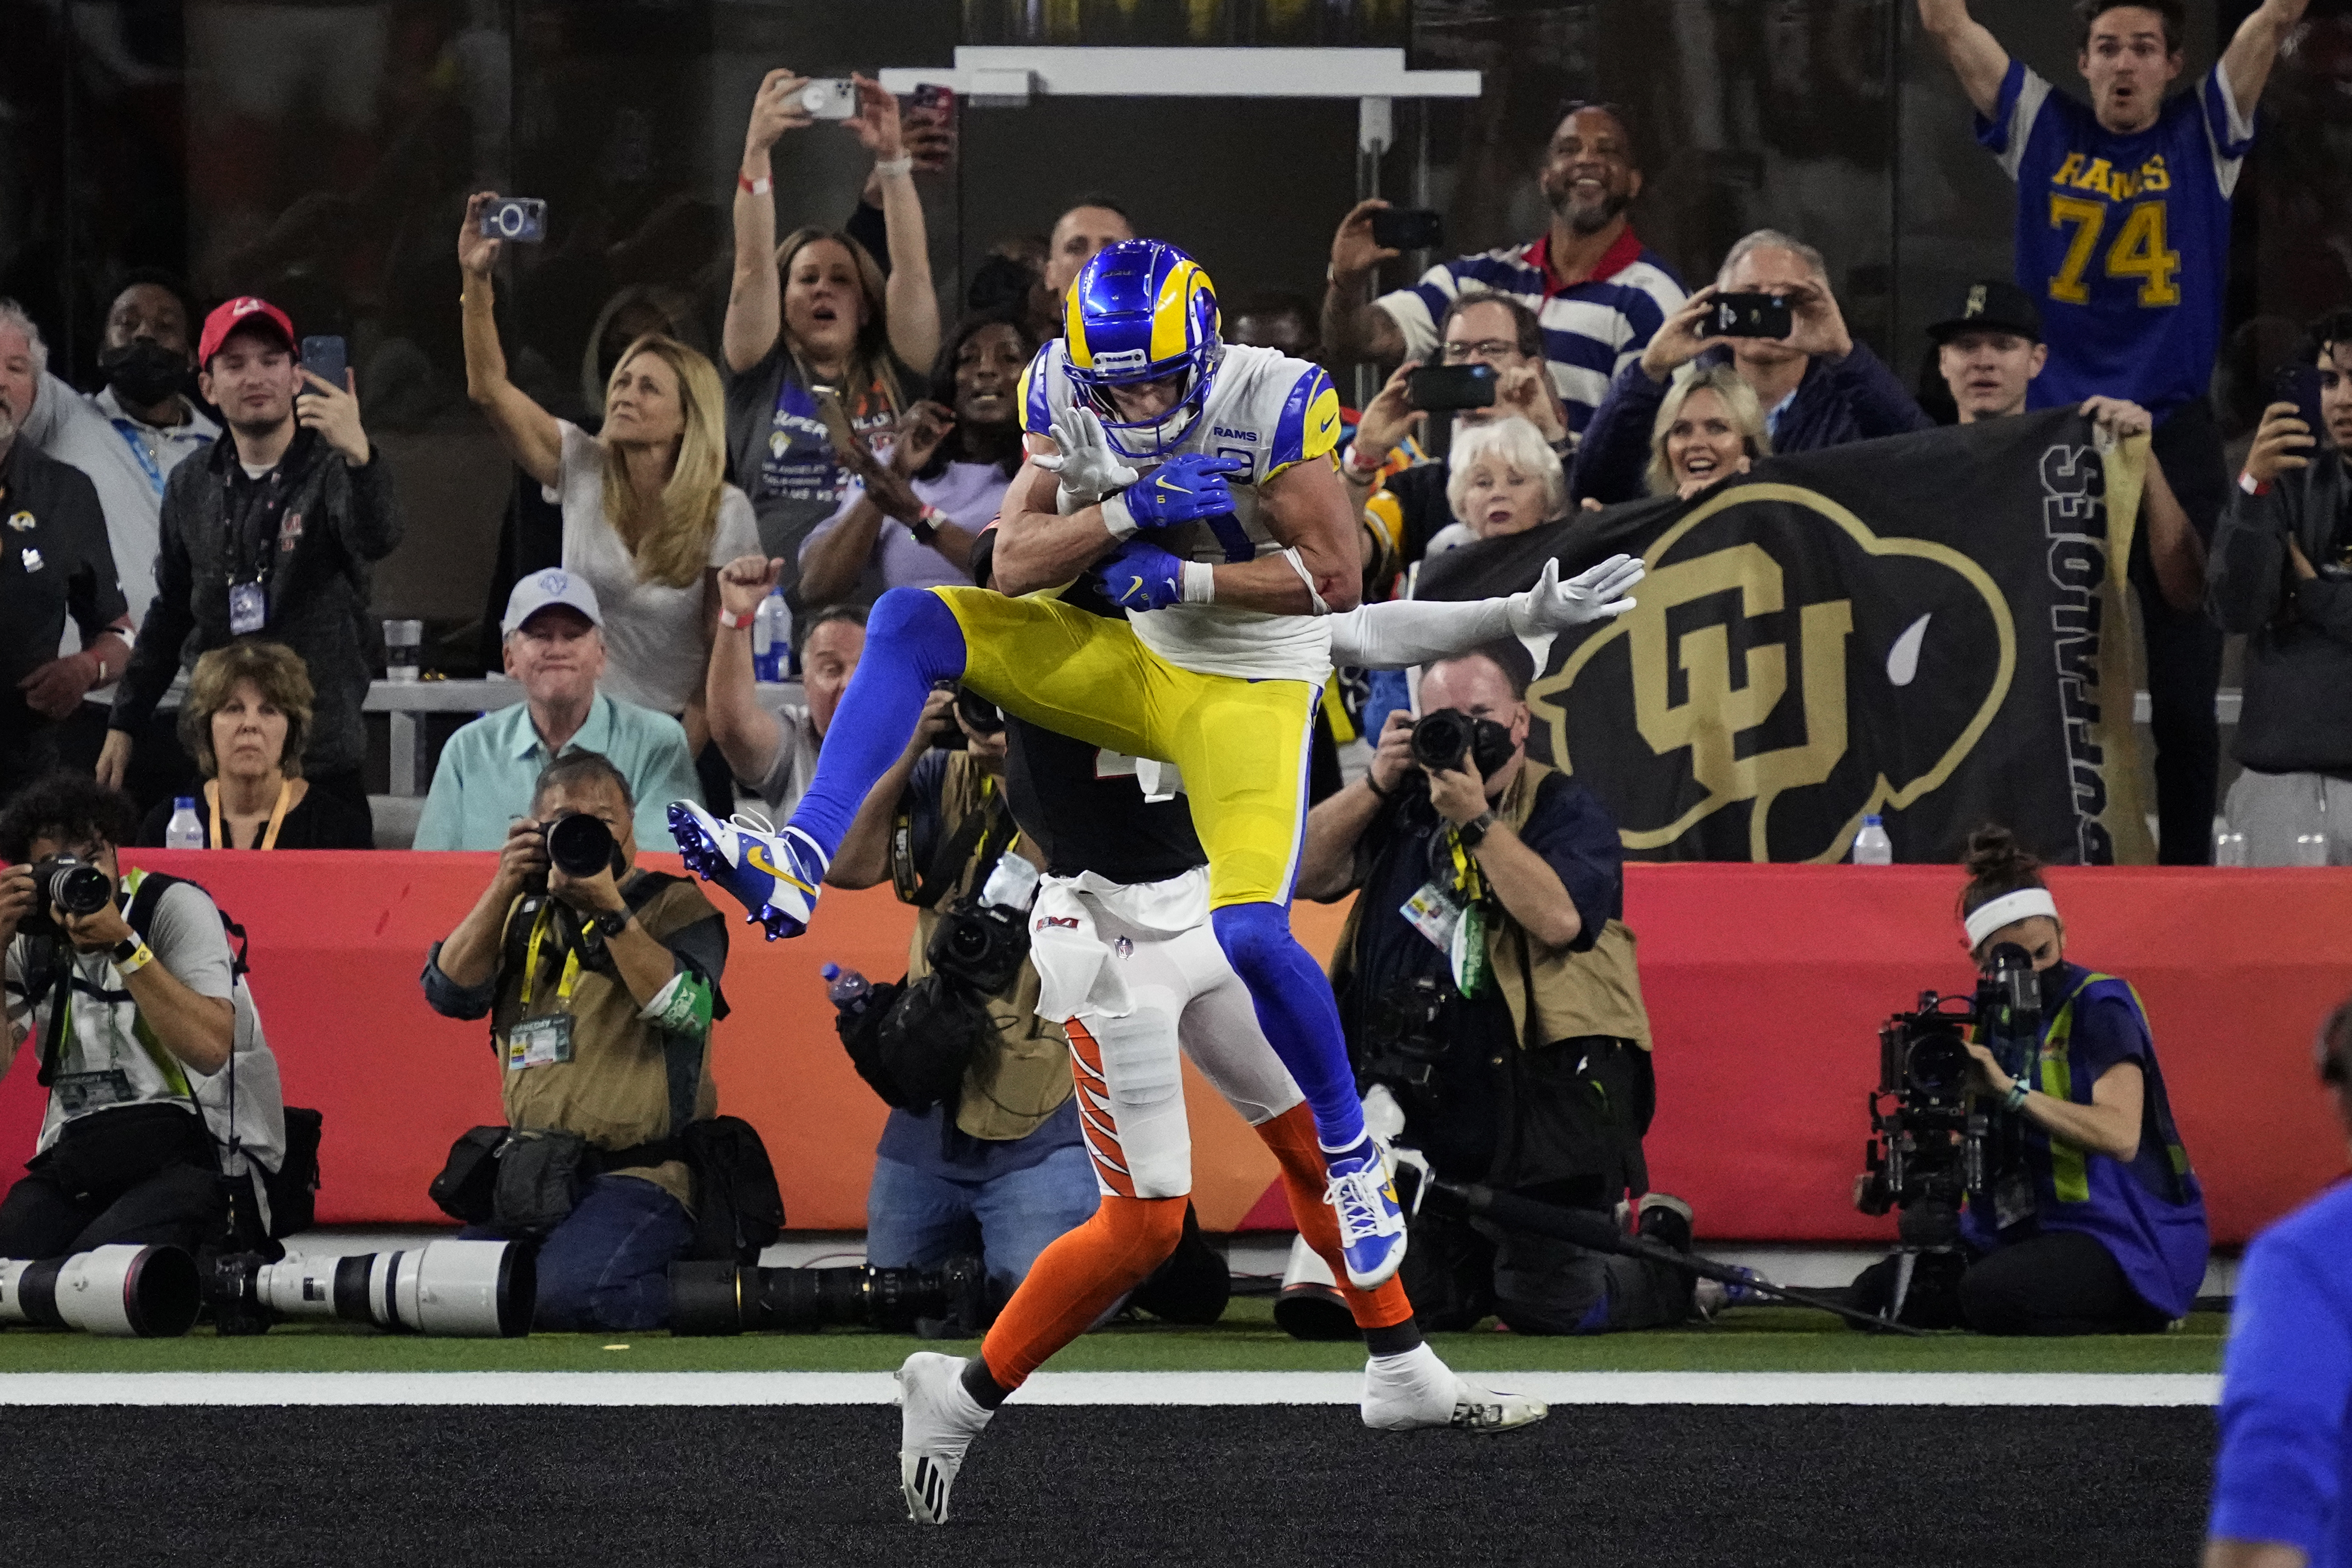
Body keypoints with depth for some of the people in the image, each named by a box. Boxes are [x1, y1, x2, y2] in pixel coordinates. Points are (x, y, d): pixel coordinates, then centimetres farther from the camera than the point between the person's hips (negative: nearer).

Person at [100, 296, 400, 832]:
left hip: (320, 761, -4)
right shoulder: (192, 486, 12)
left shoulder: (331, 471, -3)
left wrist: (358, 456, -45)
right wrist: (124, 723, 20)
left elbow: (377, 540, -26)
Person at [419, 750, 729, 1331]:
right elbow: (449, 993, 3)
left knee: (567, 1296, -32)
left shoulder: (674, 907, 2)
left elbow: (685, 1010, -16)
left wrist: (608, 907, -21)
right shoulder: (525, 916, 17)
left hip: (639, 1177, -7)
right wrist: (504, 890, -7)